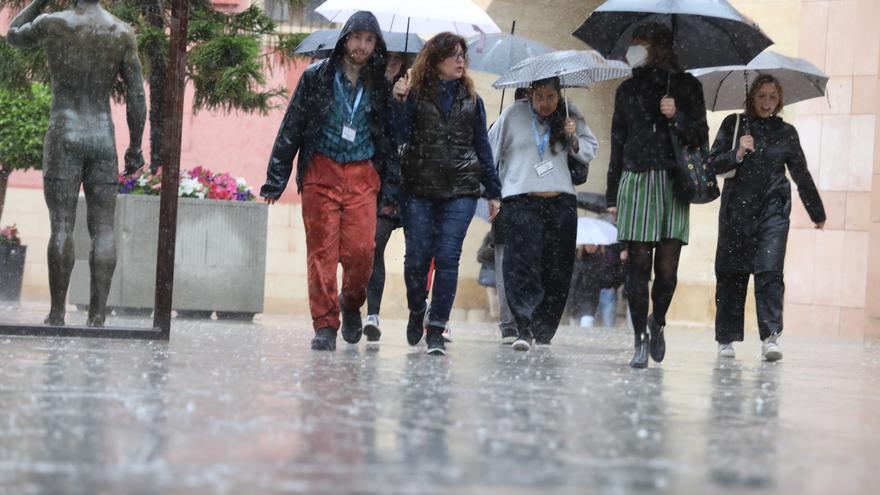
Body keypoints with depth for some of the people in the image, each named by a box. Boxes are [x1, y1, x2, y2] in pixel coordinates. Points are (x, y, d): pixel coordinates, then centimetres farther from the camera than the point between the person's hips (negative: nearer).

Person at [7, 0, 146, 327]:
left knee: (61, 226, -3)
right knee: (103, 230, 0)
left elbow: (13, 36, 19)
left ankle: (57, 314, -5)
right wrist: (135, 148, 6)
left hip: (63, 139, -2)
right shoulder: (122, 32, 0)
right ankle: (97, 316, -5)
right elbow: (137, 96, -1)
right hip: (103, 141, 2)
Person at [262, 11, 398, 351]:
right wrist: (276, 179, 1)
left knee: (361, 249, -11)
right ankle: (325, 325, 3)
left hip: (362, 176, 1)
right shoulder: (316, 77, 4)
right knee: (322, 251, -5)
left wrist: (390, 189, 6)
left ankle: (351, 304, 17)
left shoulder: (380, 86, 9)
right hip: (320, 172, -1)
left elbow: (391, 140, 13)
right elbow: (291, 129, 5)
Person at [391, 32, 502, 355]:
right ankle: (416, 313, 27)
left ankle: (436, 329, -3)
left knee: (447, 257, -6)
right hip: (420, 189, -1)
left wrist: (493, 191, 14)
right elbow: (400, 137, -5)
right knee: (417, 257, 1)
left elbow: (482, 146, 15)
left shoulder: (471, 99, 12)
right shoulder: (416, 94, 4)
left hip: (461, 190, 1)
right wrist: (398, 103, -18)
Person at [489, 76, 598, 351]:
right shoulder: (513, 114, 4)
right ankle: (524, 328, -21)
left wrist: (574, 140, -4)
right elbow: (490, 149, 11)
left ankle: (544, 332, 11)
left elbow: (590, 151, 16)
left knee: (557, 268, 2)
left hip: (561, 201, 3)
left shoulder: (569, 115, 10)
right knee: (522, 261, -16)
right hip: (521, 200, -3)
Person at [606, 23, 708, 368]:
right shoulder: (628, 90, 15)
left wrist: (677, 117, -12)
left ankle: (658, 321, 22)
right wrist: (612, 196, 12)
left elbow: (701, 138, 7)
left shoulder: (686, 86, 8)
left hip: (673, 183, -1)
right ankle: (641, 340, 1)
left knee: (667, 268, -4)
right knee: (638, 264, -4)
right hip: (635, 181, 1)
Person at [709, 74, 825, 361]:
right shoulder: (734, 124, 7)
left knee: (770, 270, -13)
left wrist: (817, 212, 24)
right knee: (731, 273, 2)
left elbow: (801, 174, 18)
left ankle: (771, 337, -17)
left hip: (773, 210, 0)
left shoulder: (786, 133, 10)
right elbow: (714, 164, 3)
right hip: (736, 210, 0)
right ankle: (726, 339, 12)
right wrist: (737, 154, -16)